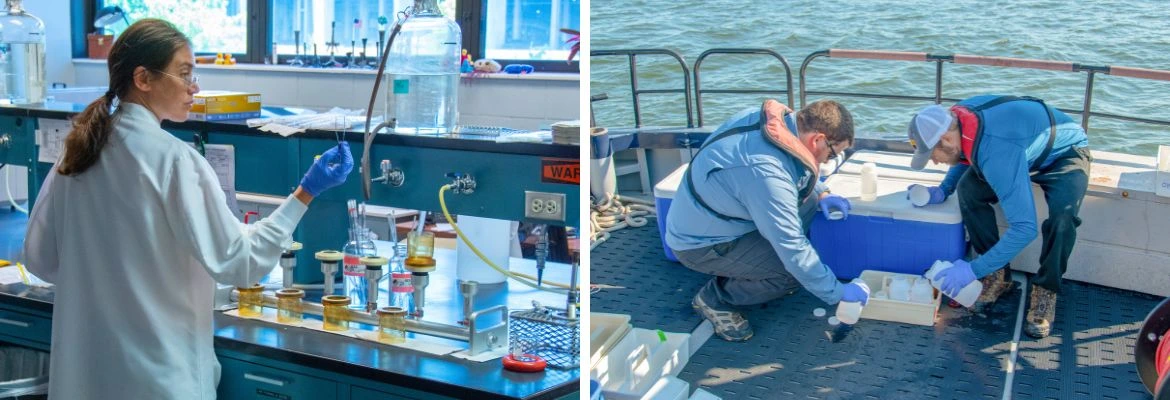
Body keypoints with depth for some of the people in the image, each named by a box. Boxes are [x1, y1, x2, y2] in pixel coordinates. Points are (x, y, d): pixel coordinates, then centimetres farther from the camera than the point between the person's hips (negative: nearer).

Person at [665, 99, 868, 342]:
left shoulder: (777, 119, -9)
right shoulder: (767, 174, -35)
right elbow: (794, 251, -29)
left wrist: (820, 193, 3)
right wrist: (837, 293, -18)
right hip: (700, 244, -9)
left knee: (807, 196, 4)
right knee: (797, 270, -19)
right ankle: (715, 298, 1)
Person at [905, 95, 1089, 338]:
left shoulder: (998, 153, -44)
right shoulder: (954, 118, -20)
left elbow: (1024, 228, -45)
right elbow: (965, 156, 6)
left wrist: (974, 269, -41)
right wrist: (944, 190, -10)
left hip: (1066, 153, -7)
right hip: (1028, 150, 7)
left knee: (1062, 216, -35)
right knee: (969, 189, -18)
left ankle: (1046, 290, -11)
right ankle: (997, 276, -4)